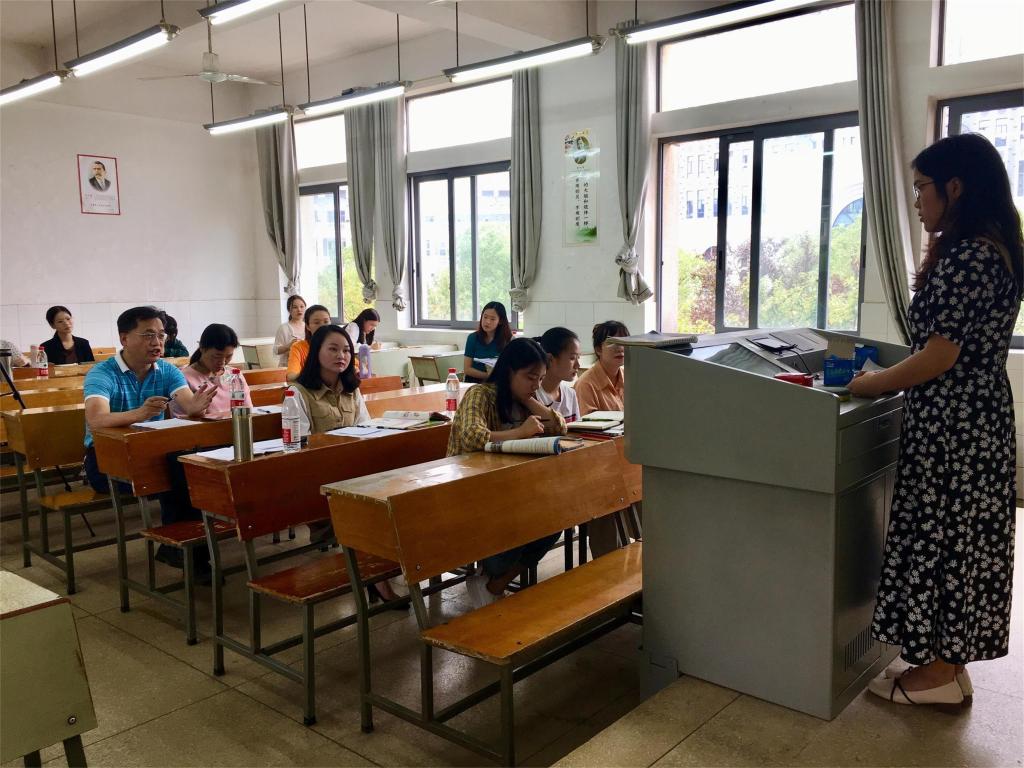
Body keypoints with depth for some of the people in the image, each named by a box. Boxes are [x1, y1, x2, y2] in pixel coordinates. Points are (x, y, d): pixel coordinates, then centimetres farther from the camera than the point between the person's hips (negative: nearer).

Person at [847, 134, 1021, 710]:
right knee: (960, 537, 15)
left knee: (939, 535, 1)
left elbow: (940, 356, -21)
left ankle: (939, 672, 15)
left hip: (950, 424, -10)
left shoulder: (967, 256, -19)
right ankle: (949, 663, 28)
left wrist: (871, 385, -9)